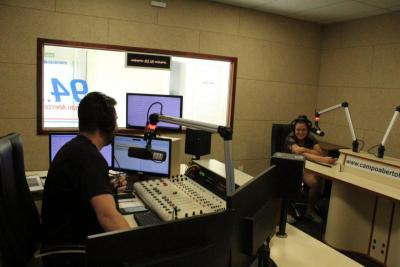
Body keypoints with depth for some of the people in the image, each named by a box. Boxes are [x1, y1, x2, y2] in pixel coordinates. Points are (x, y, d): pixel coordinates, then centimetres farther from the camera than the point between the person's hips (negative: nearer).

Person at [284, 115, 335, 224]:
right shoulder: (290, 139, -16)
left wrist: (305, 149, -32)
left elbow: (320, 153, -15)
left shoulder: (311, 138, 0)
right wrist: (323, 159, -46)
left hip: (306, 168, 3)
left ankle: (310, 210, -4)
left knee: (316, 181, -27)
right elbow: (300, 154, -34)